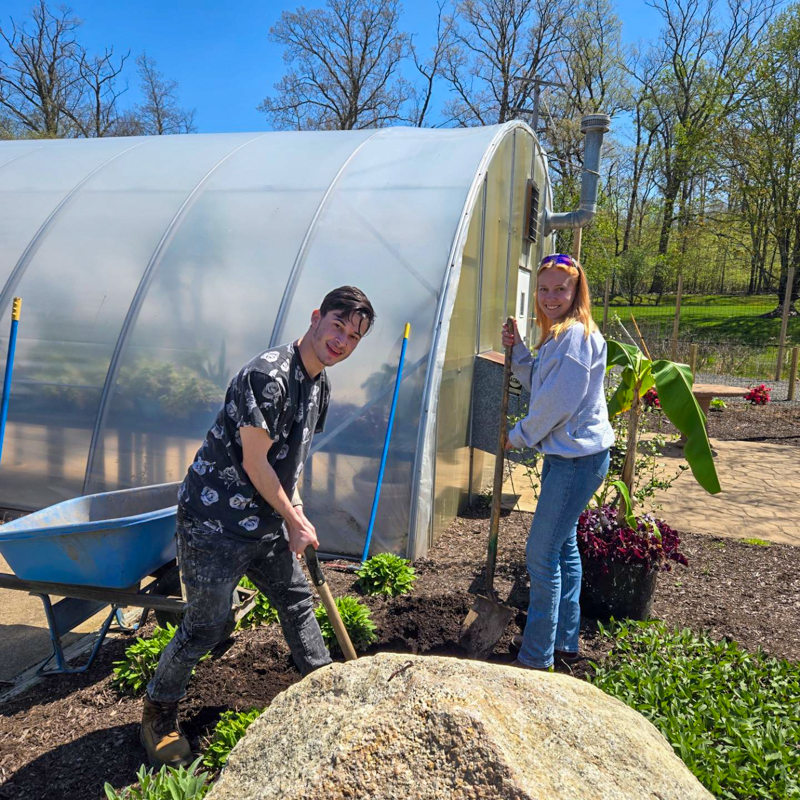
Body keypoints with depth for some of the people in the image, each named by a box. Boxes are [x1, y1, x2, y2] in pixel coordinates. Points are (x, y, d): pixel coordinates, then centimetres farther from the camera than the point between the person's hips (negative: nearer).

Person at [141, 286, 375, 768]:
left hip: (265, 520, 9)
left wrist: (296, 511, 6)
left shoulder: (320, 383, 5)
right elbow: (254, 463, -22)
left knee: (297, 598, 19)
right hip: (215, 520, -9)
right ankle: (158, 712, 27)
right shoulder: (267, 375, -25)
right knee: (207, 625, 2)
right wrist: (295, 521, -11)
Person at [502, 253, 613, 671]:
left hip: (578, 458, -11)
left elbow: (559, 403, -21)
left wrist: (519, 436, -8)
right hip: (562, 453, 11)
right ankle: (564, 640, 35)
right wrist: (517, 350, 4)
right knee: (562, 546, 19)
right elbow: (538, 383, 17)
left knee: (541, 555, -5)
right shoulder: (557, 334, 13)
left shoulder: (577, 335, -19)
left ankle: (536, 656, 9)